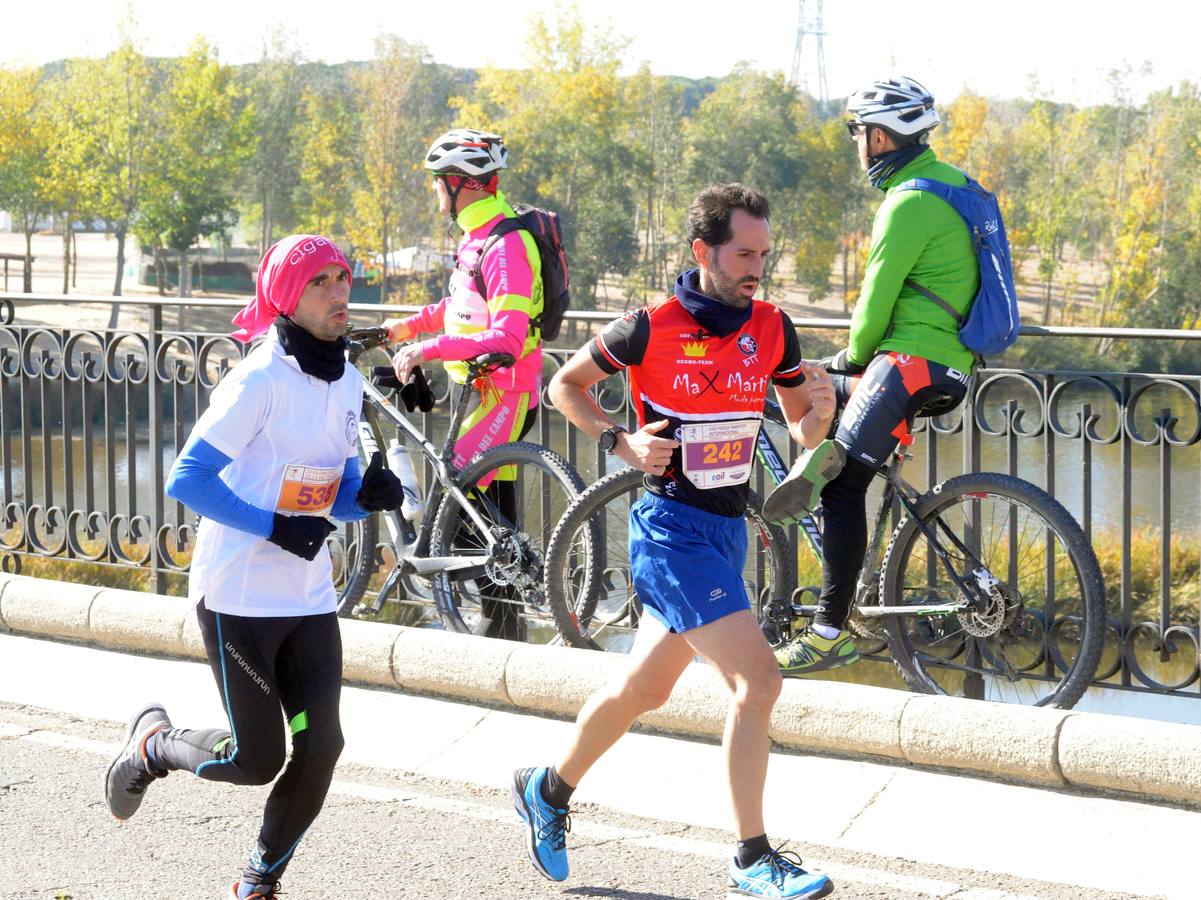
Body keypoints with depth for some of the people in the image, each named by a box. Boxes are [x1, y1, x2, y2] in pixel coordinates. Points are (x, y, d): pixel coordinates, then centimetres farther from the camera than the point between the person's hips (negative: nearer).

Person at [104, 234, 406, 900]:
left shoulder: (346, 382, 8)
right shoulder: (259, 382, -15)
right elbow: (186, 480, -18)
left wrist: (369, 494, -6)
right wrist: (275, 527, -22)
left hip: (309, 596, 7)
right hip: (239, 595, -6)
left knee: (320, 746, -4)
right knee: (256, 759, -4)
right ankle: (153, 741, 27)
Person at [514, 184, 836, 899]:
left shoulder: (772, 329, 2)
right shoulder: (653, 326, -12)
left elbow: (805, 433, 8)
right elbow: (565, 385, 1)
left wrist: (820, 408, -15)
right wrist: (621, 442, -13)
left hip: (726, 529, 7)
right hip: (672, 527, -7)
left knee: (646, 688, 20)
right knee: (758, 677, -17)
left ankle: (549, 790, 41)